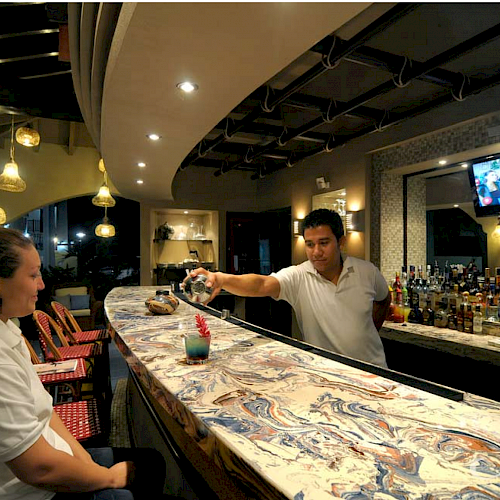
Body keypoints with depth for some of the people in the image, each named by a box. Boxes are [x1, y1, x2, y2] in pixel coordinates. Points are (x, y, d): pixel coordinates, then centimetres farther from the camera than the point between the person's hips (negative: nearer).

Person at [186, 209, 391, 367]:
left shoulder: (367, 271, -5)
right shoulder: (297, 277, -15)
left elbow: (384, 300, 16)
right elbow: (262, 284, -34)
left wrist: (370, 332, 9)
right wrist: (221, 279, -51)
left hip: (372, 370, 1)